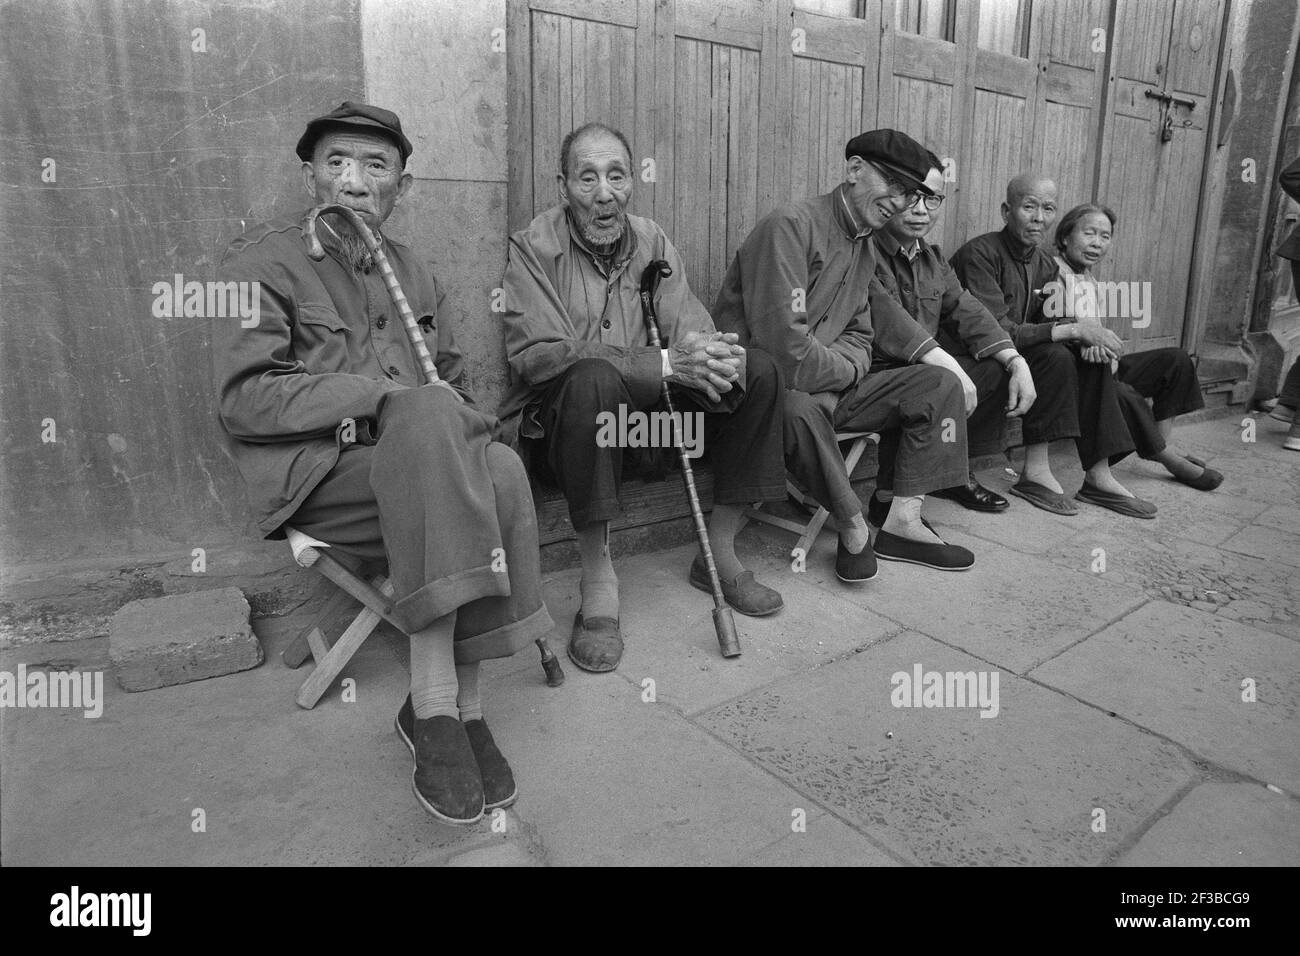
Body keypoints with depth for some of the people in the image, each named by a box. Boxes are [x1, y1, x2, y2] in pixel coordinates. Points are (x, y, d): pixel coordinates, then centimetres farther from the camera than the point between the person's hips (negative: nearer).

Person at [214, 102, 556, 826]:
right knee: (429, 419, -35)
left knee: (502, 472, -29)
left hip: (423, 461, 5)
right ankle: (436, 706, -33)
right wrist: (384, 398, -18)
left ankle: (464, 703, -20)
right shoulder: (261, 262, 4)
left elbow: (454, 382, 24)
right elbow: (245, 398, -8)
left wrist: (457, 418, -2)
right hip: (314, 474, -4)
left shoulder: (412, 270, 23)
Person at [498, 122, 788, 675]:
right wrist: (665, 363, -30)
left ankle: (719, 554, 0)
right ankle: (597, 582, -27)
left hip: (643, 411, 6)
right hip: (556, 417, -5)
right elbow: (536, 353, -23)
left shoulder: (651, 242, 7)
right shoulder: (533, 246, -9)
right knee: (593, 376, -38)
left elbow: (689, 325, -2)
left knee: (757, 370, -8)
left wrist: (708, 353, -30)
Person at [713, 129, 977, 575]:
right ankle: (854, 529, -16)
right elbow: (786, 350, -27)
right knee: (799, 409, -42)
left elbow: (859, 335, 15)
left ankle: (902, 524, 3)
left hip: (829, 385, 9)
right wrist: (848, 370, -10)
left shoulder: (863, 244, 13)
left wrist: (941, 360, 0)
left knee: (942, 383, 2)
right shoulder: (791, 225, -18)